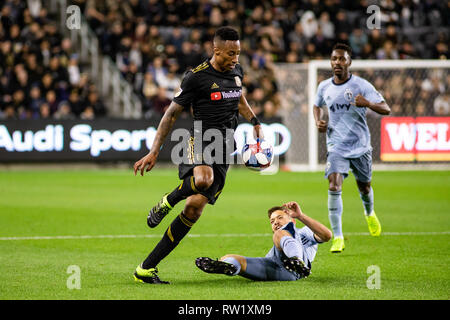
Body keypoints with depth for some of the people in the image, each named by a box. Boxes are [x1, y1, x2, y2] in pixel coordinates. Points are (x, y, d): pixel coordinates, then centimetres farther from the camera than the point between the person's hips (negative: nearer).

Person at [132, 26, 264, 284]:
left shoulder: (236, 71, 13)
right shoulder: (197, 77, -7)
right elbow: (172, 113, -2)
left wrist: (255, 122, 20)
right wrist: (154, 152, -6)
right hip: (201, 141, -6)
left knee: (195, 207, -4)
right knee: (203, 179, -41)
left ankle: (146, 269, 1)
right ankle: (167, 202, -6)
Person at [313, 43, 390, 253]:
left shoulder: (361, 85, -10)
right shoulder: (324, 87, 1)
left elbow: (386, 109, -14)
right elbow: (317, 105, 24)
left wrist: (367, 103, -34)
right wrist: (318, 121, 2)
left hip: (360, 147, -1)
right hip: (336, 147, 1)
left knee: (364, 187, 16)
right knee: (334, 187, -19)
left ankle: (370, 214, 53)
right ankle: (337, 237, -19)